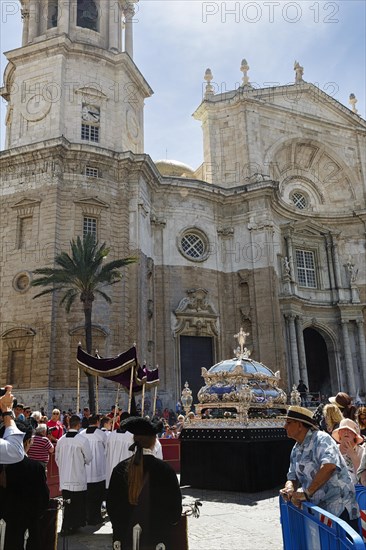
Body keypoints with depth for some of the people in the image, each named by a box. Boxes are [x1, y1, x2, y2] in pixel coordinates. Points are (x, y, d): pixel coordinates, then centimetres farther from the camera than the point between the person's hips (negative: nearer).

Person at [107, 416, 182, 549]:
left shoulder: (119, 469, -8)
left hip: (126, 537, 3)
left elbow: (111, 505, 1)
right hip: (157, 538, -2)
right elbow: (175, 509, -7)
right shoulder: (165, 470, -16)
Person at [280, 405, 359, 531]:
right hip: (317, 508, 8)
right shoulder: (295, 450, 11)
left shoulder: (321, 438, -15)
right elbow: (293, 476, 13)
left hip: (339, 508, -8)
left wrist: (306, 492, -29)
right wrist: (290, 488, -11)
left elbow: (329, 466, -31)